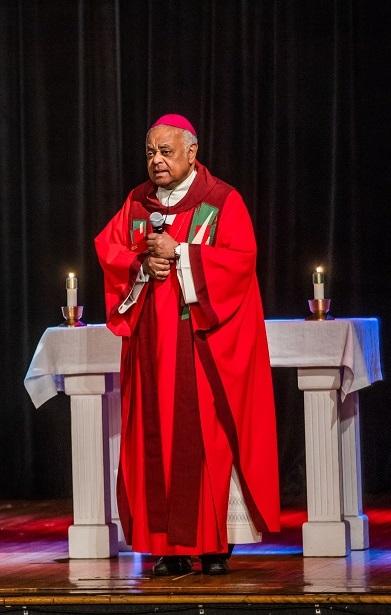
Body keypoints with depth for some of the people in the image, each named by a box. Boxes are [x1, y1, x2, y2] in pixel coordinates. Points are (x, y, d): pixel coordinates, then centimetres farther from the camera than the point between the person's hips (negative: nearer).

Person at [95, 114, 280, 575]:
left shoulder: (223, 202, -1)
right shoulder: (137, 203, 13)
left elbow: (240, 257, -11)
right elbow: (108, 249, 9)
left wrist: (178, 255, -14)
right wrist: (142, 263, -10)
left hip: (205, 341, -4)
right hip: (152, 342, 4)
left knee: (208, 435, -6)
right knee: (155, 438, -1)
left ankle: (214, 543, -2)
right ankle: (168, 545, 1)